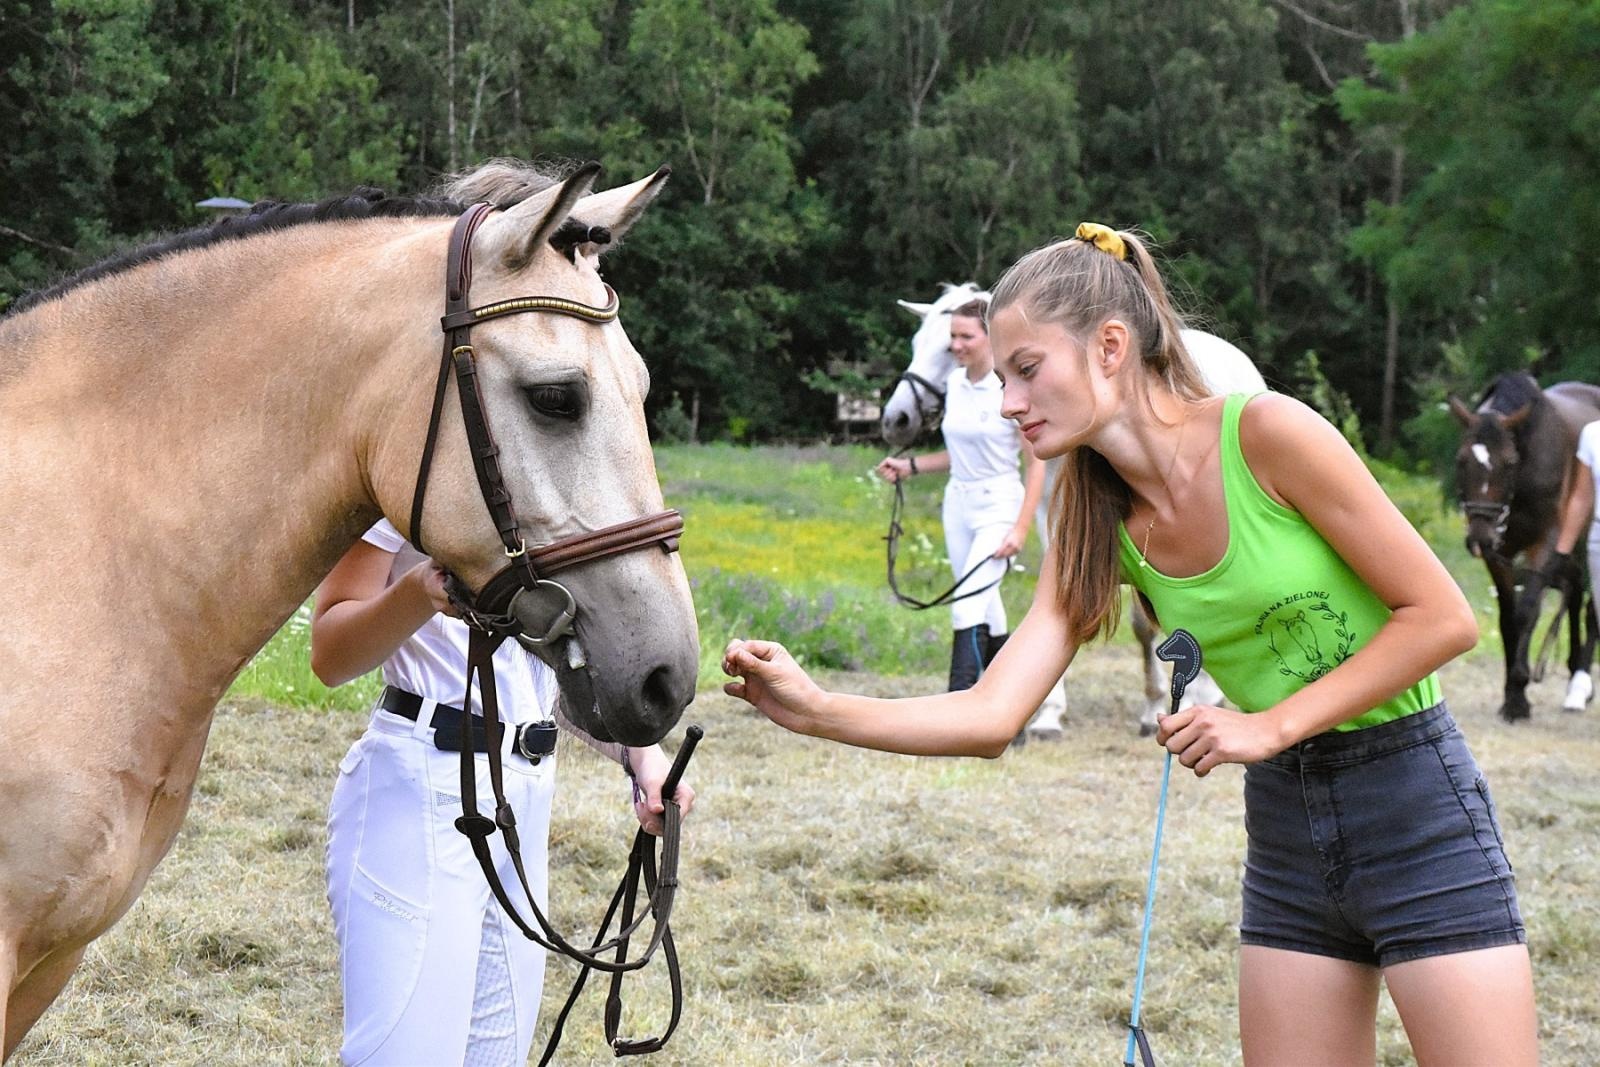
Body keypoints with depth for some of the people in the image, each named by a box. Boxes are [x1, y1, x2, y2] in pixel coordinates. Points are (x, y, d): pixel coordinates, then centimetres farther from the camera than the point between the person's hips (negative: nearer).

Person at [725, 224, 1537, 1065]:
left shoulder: (1266, 431, -17)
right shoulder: (1100, 528, 2)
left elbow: (1442, 617, -15)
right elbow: (993, 714, -7)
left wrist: (1270, 726, -18)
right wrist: (817, 711, -20)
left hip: (1414, 806, -6)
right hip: (1286, 822, 6)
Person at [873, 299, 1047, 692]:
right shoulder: (954, 383, 6)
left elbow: (1037, 463, -13)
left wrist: (1021, 529, -18)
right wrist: (909, 466, 6)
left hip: (999, 505, -7)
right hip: (958, 502, 7)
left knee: (967, 608, -17)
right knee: (984, 608, 15)